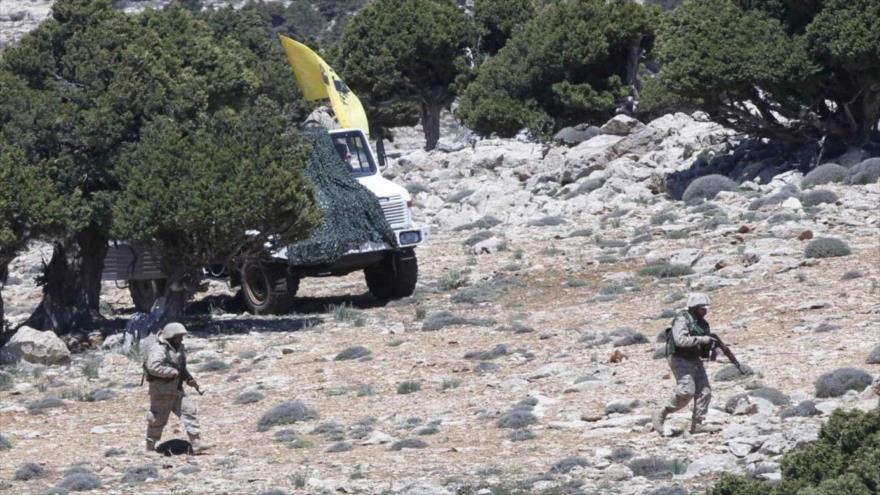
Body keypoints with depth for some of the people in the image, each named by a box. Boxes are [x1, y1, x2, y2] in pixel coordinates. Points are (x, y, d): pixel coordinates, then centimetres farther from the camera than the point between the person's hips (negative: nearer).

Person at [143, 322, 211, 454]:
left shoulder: (178, 348, 12)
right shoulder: (159, 349, -17)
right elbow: (153, 367, -32)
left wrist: (188, 378, 7)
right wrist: (173, 372, -25)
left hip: (176, 389, 8)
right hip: (161, 390, -8)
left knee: (189, 411, -3)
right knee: (158, 419, 2)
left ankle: (196, 444, -4)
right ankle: (150, 447, 18)